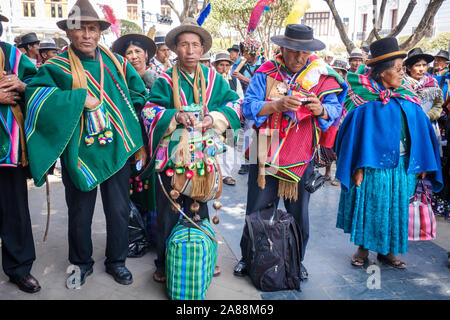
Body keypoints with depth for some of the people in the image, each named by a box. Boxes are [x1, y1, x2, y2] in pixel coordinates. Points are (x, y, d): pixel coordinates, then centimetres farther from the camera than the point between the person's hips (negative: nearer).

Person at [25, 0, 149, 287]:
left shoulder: (116, 63, 4)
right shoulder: (58, 67, -5)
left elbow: (138, 100, 10)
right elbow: (35, 95, -20)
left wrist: (140, 141, 6)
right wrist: (80, 97, -25)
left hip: (117, 150, 2)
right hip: (80, 153, -2)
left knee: (119, 210, 11)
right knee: (80, 212, 12)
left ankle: (117, 260, 32)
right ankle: (82, 262, 35)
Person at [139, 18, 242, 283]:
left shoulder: (212, 78, 5)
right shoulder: (166, 80, -1)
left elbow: (234, 102, 3)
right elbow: (149, 110, -6)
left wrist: (214, 118, -15)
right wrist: (175, 115, -24)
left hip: (202, 156, 2)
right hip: (171, 155, -2)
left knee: (198, 209, 15)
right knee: (168, 212, 6)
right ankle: (164, 265, 24)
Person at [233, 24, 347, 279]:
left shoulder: (322, 76, 1)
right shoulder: (266, 73, -2)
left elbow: (334, 111, -6)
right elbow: (249, 107, -12)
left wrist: (321, 110, -28)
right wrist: (278, 105, -26)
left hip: (302, 158, 1)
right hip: (265, 156, 0)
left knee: (299, 214, 13)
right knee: (257, 212, 10)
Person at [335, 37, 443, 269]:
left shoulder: (407, 100, 5)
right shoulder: (367, 103, -9)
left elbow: (420, 131, 8)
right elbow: (358, 134, -11)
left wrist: (422, 162, 3)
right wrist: (359, 167, -16)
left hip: (403, 166, 5)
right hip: (374, 165, -5)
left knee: (396, 207, 12)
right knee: (369, 205, 6)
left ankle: (387, 249, 28)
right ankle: (363, 248, 23)